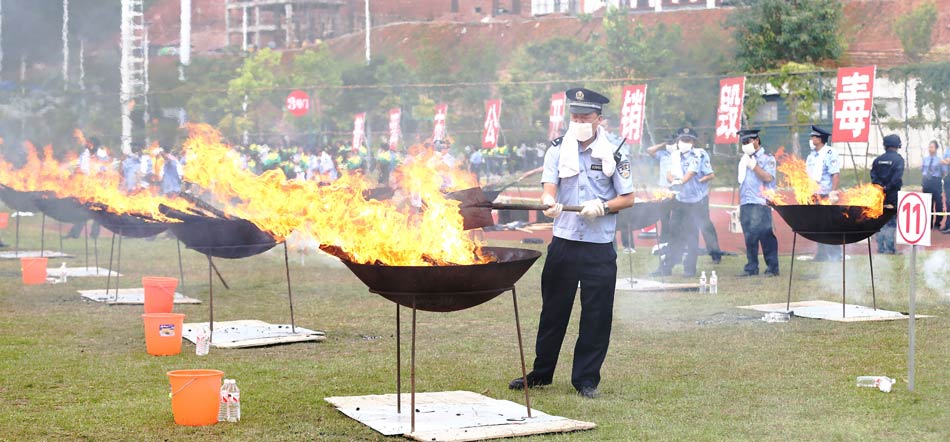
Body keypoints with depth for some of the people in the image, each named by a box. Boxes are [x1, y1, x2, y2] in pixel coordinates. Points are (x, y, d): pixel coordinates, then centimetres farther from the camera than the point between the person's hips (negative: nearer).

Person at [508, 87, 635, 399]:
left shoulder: (613, 155, 1)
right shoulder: (558, 150, 5)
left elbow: (628, 198, 4)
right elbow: (549, 187, -6)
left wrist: (602, 207, -14)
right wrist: (549, 203, -29)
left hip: (600, 248, -1)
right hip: (563, 244, 1)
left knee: (596, 315, 2)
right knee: (553, 311, 10)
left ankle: (586, 379, 14)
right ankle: (540, 374, 23)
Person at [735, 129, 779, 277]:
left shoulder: (767, 158, 1)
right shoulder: (744, 159, 20)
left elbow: (768, 177, -14)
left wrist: (753, 165, -11)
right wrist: (739, 205, 20)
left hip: (761, 204, -6)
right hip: (746, 204, 6)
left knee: (765, 235, -9)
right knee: (749, 237, 5)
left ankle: (772, 268, -4)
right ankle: (751, 267, 10)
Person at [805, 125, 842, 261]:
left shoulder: (829, 153, -9)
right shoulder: (812, 155, 16)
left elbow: (835, 175, -14)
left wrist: (833, 193, -20)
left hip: (827, 196, -8)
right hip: (814, 196, 8)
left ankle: (835, 255, -3)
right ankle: (822, 254, 17)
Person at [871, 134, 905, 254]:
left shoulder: (878, 160, 6)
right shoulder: (898, 159, -6)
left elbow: (873, 176, -1)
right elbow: (897, 177, -15)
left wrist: (880, 187, -4)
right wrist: (888, 187, -7)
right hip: (893, 194, -4)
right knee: (892, 222, 0)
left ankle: (881, 247, 11)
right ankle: (890, 248, -3)